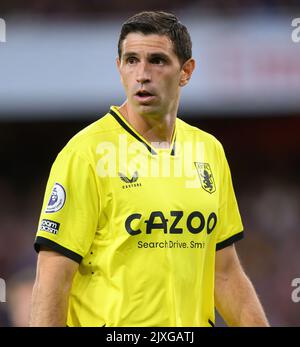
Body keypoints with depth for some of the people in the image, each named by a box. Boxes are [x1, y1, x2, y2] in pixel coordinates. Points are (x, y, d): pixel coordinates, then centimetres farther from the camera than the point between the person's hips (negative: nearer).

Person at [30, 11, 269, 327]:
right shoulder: (86, 152, -11)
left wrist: (258, 324, 4)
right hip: (111, 323, -5)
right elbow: (52, 279, -15)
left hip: (194, 322, 5)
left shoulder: (209, 150, 6)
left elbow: (225, 273, 11)